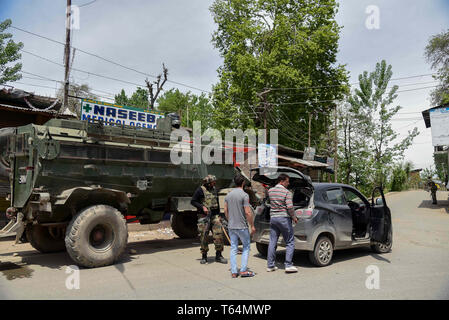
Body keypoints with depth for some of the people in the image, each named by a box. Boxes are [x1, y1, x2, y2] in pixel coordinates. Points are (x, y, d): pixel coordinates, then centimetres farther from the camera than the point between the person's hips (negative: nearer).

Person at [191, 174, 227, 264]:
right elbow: (193, 201, -5)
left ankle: (218, 255, 7)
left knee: (219, 234, -3)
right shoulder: (200, 190, -5)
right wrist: (202, 207, -17)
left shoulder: (214, 189, 13)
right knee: (203, 236, 0)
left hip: (214, 215, 5)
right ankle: (204, 256, 13)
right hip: (204, 216, -5)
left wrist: (219, 215, 18)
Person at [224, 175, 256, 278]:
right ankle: (243, 270, 5)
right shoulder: (244, 195, -12)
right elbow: (248, 212, -16)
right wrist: (252, 225, -8)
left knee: (233, 248, 9)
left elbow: (225, 211, 10)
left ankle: (234, 272, 11)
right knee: (246, 246, 9)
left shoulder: (228, 195, 7)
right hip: (242, 226, -5)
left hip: (231, 226, 6)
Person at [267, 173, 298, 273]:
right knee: (290, 242, 5)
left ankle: (270, 265, 14)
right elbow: (290, 207, -18)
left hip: (273, 217, 6)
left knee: (272, 242, 10)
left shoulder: (270, 191, 7)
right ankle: (288, 265, 1)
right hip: (284, 218, -6)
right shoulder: (287, 192, -11)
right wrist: (294, 217, -5)